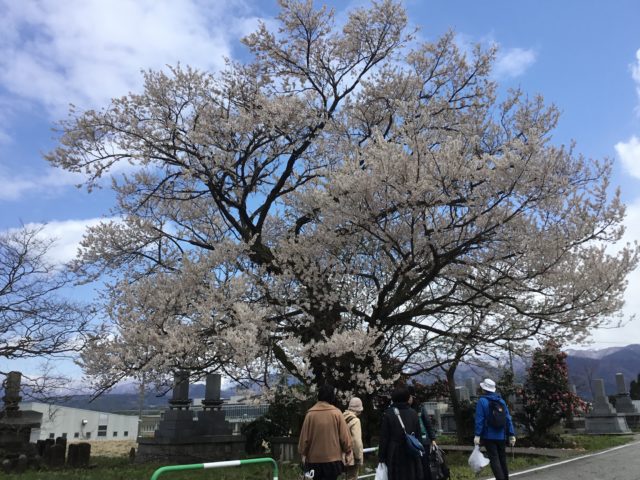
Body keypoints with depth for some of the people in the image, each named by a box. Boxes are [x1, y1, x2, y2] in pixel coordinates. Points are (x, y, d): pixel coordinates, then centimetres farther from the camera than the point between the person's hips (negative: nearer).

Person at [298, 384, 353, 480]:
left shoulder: (310, 413, -6)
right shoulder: (336, 413, -8)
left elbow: (304, 436, -1)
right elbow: (344, 435, -4)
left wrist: (303, 453, 11)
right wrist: (347, 450, 11)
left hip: (314, 458, 2)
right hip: (333, 458, -2)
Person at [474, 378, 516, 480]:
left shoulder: (482, 401, -9)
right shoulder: (502, 401, 7)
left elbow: (479, 420, -15)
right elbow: (508, 419, 5)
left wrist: (477, 435, -15)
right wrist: (512, 435, 7)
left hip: (489, 436, -5)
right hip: (501, 437, 5)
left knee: (494, 460, -2)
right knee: (503, 460, 16)